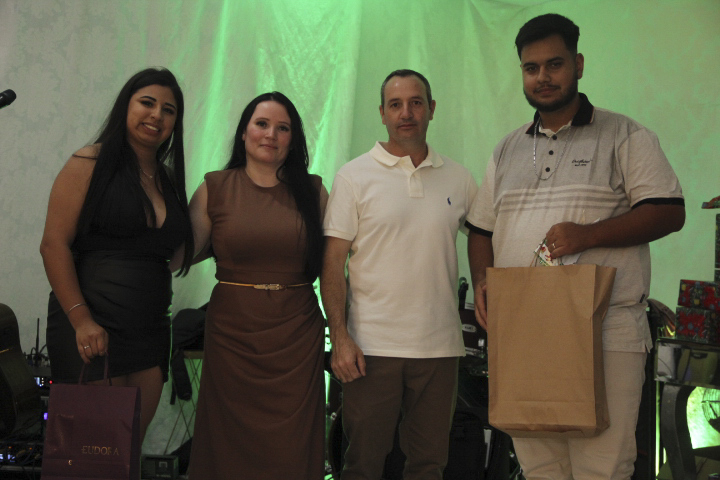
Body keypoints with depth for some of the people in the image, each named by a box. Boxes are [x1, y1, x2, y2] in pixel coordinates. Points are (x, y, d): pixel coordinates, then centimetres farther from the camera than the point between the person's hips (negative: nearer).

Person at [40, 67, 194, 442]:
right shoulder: (90, 164, -3)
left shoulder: (169, 180, 16)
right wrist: (81, 319, -16)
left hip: (150, 329, 6)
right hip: (91, 329, -6)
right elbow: (54, 245, -9)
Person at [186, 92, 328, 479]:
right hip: (233, 332, 0)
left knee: (290, 446, 6)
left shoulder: (312, 190, 6)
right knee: (231, 444, 9)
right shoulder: (214, 189, 4)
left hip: (297, 334, 1)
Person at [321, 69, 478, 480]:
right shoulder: (354, 177, -1)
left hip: (440, 346, 3)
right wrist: (340, 338, -10)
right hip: (372, 345, -3)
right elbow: (333, 264, -3)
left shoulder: (459, 179, 8)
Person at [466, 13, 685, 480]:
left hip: (606, 332, -4)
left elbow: (669, 212, -4)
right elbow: (482, 228, 21)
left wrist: (588, 235, -18)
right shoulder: (507, 150, 18)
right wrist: (482, 281, 1)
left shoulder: (624, 136, 4)